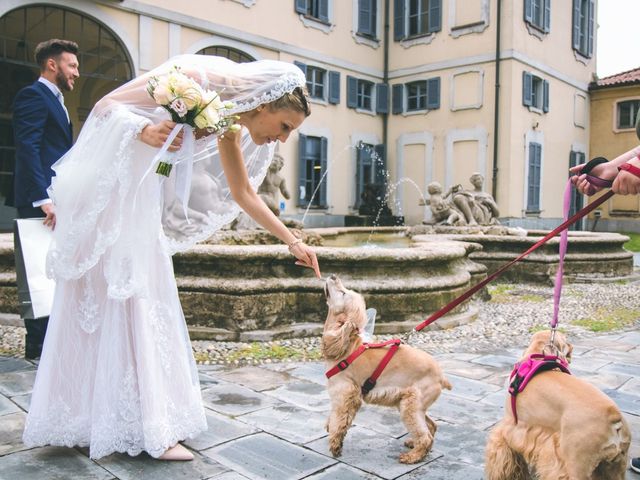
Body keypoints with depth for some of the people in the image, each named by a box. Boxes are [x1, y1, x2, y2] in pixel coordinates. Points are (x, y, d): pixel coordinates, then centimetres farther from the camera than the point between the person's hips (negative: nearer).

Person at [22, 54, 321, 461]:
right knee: (116, 293, -8)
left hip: (141, 194, 9)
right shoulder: (196, 78, -20)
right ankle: (150, 428, -3)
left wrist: (291, 240, 7)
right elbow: (107, 105, -15)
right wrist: (145, 129, -34)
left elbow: (243, 194, 9)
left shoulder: (228, 125, 3)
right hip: (106, 186, -8)